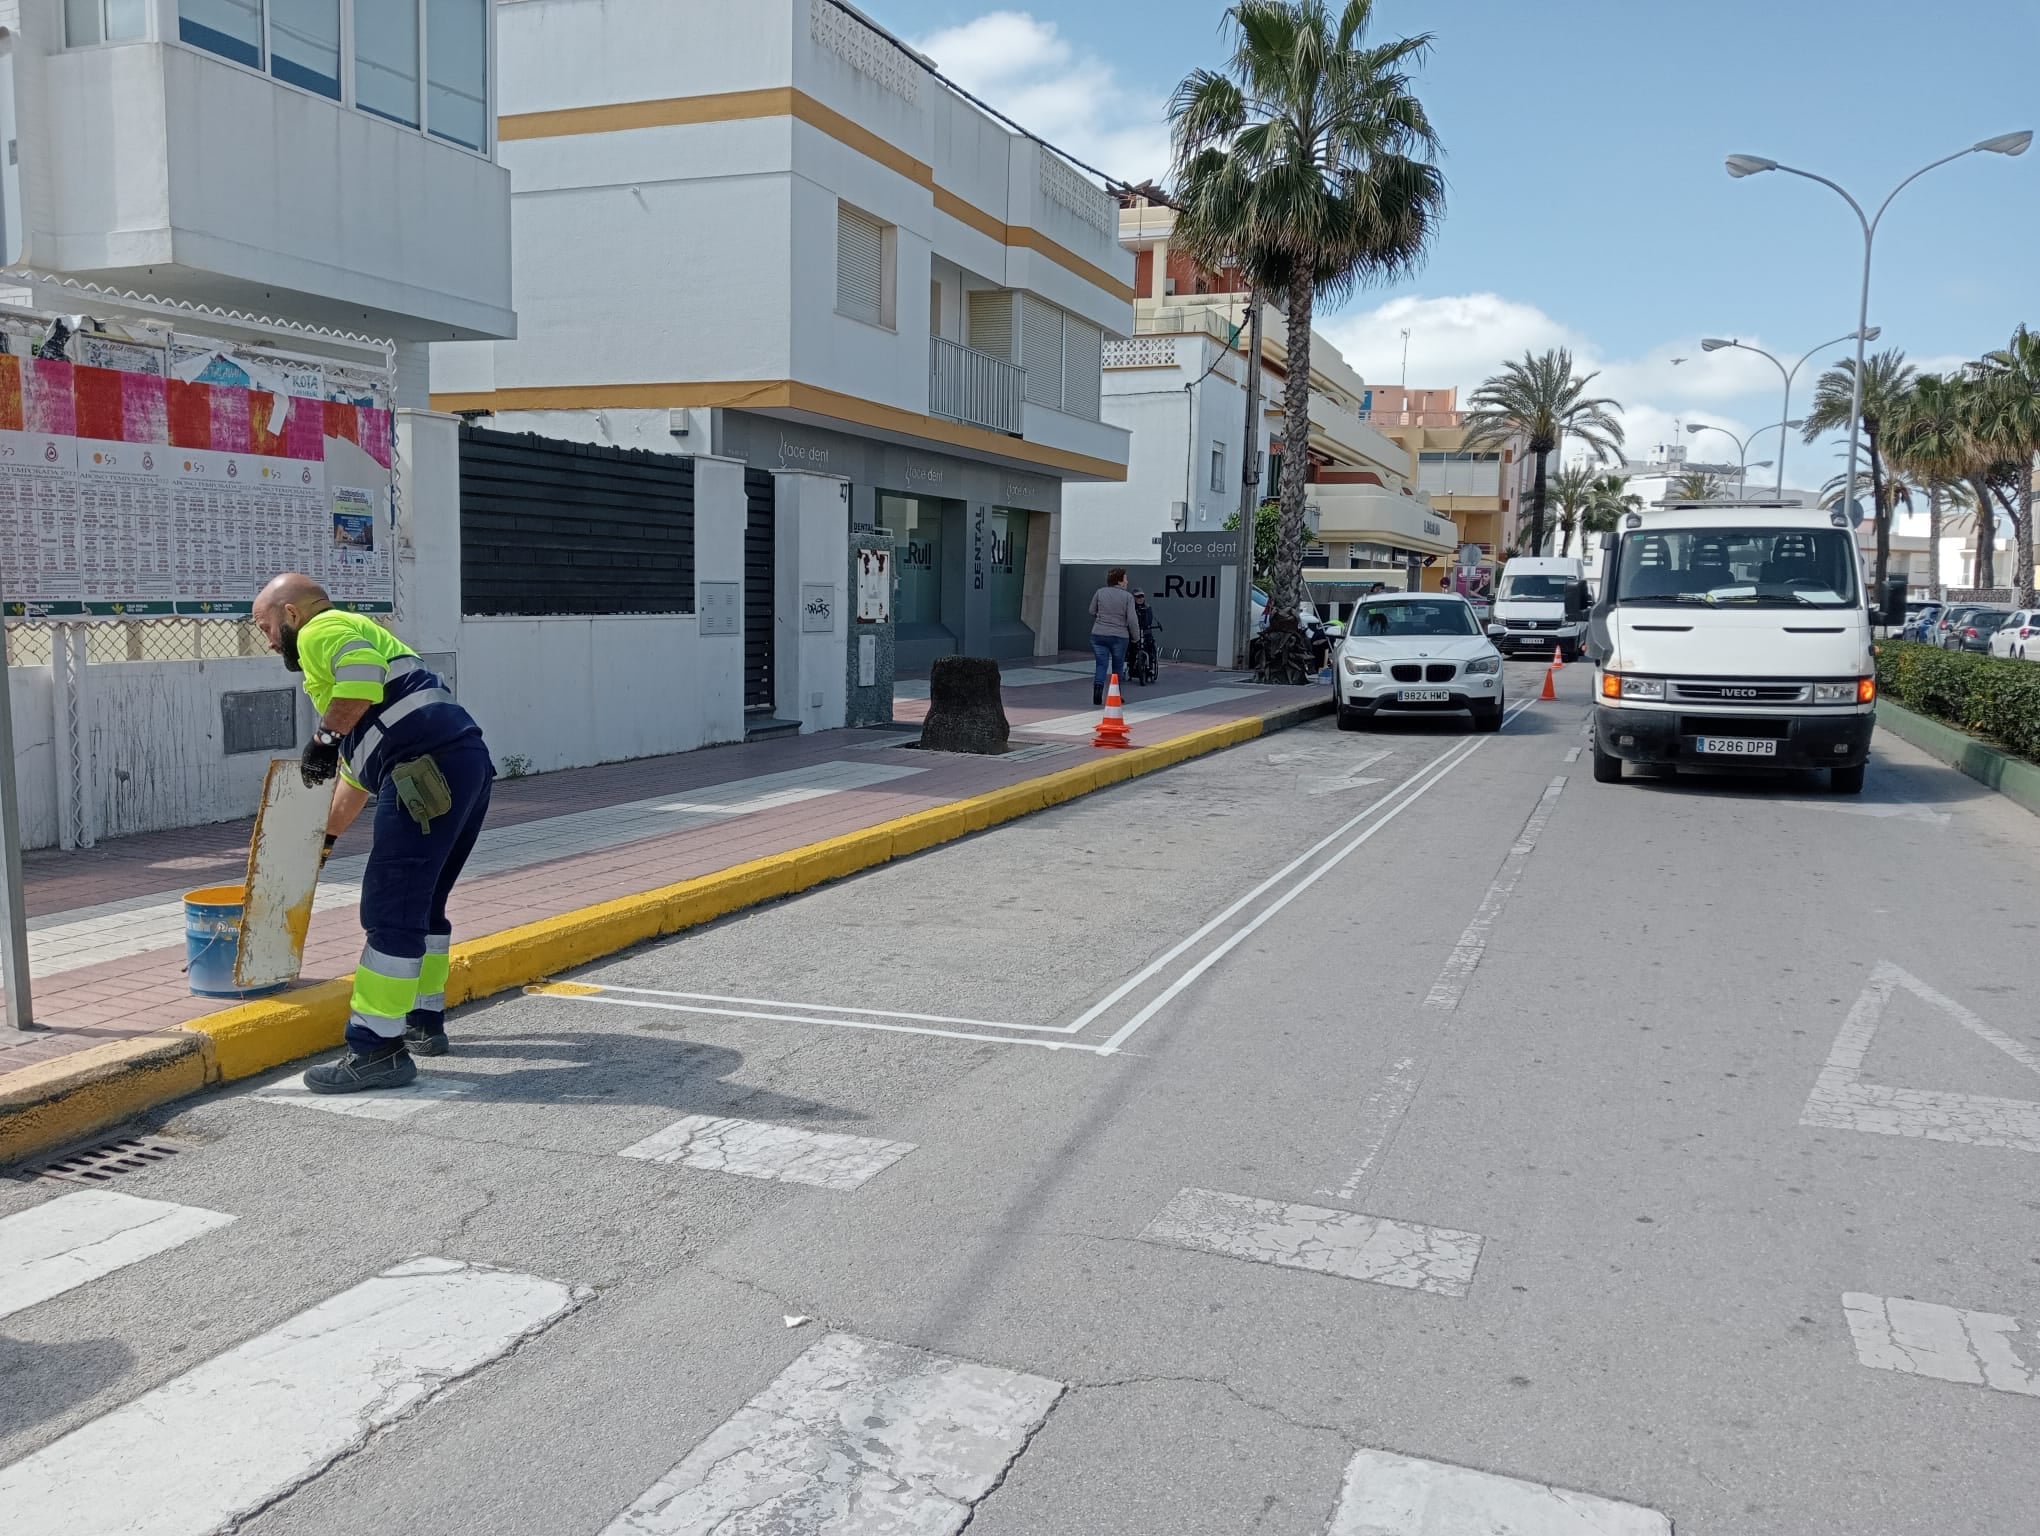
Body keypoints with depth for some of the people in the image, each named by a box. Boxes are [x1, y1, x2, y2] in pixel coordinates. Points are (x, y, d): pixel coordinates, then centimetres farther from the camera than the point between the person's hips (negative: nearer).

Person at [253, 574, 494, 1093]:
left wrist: (325, 736, -10)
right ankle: (424, 1023, 31)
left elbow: (364, 676, -20)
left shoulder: (321, 630, 6)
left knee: (392, 910, -8)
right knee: (423, 904, 21)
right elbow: (358, 768, 39)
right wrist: (326, 837, 44)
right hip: (468, 761, 10)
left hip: (428, 769, -10)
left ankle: (378, 1050, -5)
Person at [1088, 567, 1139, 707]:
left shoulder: (1100, 592, 3)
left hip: (1099, 634, 2)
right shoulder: (1127, 596, -6)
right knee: (1118, 667, 14)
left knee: (1101, 664, 5)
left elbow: (1092, 612, 11)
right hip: (1119, 636, -2)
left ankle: (1098, 687, -20)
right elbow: (1132, 619, -10)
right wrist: (1136, 636, 2)